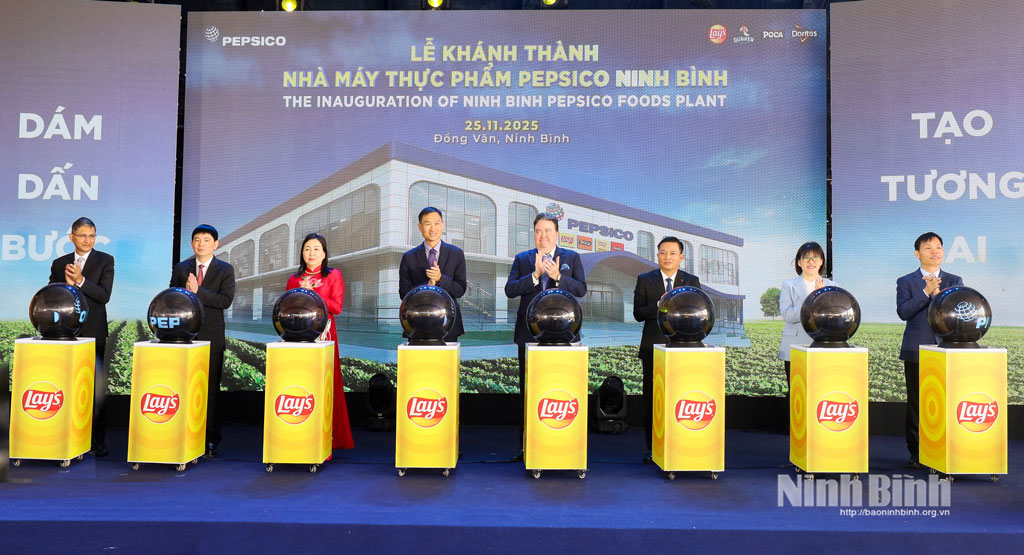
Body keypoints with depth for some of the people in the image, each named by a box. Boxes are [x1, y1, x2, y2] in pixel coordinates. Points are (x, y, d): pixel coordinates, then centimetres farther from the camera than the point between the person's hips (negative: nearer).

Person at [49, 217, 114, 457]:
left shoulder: (105, 261, 0)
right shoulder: (59, 264, 10)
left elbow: (104, 295, -10)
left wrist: (80, 280, -23)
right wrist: (67, 284, -13)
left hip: (93, 332, -3)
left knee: (96, 388, -3)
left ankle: (98, 439, 1)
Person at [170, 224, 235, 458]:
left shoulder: (225, 270, 2)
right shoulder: (180, 268, 11)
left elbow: (226, 300, -11)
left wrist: (197, 292, -19)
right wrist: (186, 292, -16)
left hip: (211, 337, -2)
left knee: (211, 388, 2)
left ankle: (211, 439, 8)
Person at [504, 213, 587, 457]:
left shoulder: (571, 258, 7)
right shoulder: (522, 259, 8)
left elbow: (581, 289, -6)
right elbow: (510, 290, -5)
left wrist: (558, 276, -20)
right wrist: (535, 275, -18)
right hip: (529, 333, 1)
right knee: (528, 390, 7)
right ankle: (527, 444, 16)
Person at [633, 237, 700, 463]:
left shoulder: (692, 281, 9)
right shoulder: (645, 280, 6)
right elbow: (638, 313, -3)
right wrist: (659, 305, -17)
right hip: (653, 348, 0)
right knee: (652, 400, 3)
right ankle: (652, 448, 12)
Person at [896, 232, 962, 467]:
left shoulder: (954, 281, 11)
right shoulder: (906, 282, 5)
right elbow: (903, 312, -10)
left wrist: (938, 294, -19)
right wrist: (926, 292, -18)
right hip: (916, 352, -1)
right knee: (915, 403, 4)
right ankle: (916, 452, 13)